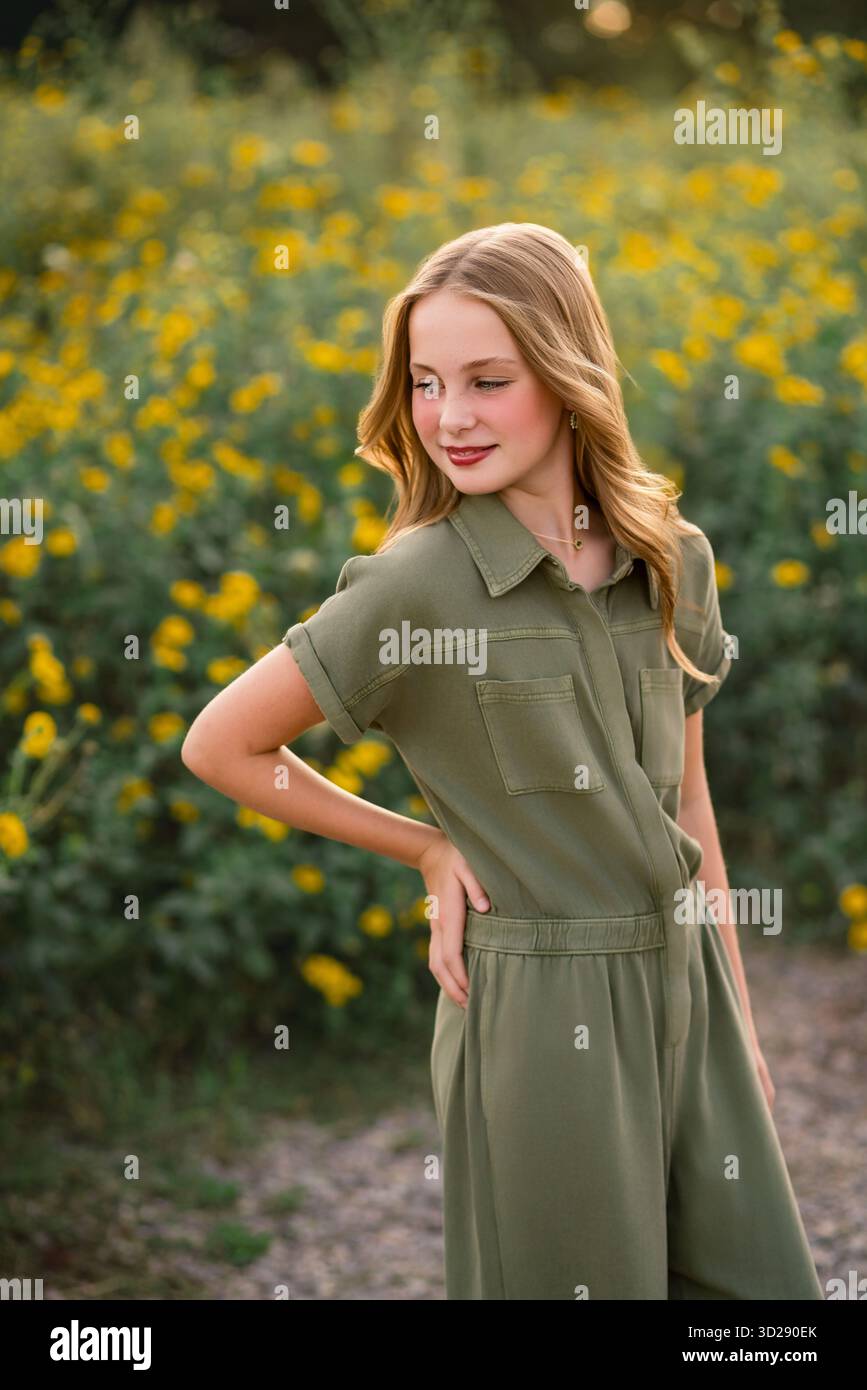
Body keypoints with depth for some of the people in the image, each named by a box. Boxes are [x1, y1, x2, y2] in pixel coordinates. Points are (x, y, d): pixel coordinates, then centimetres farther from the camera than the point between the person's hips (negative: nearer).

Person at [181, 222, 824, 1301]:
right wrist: (426, 846, -3)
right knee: (577, 1281, 7)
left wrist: (738, 1012, 14)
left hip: (686, 982, 5)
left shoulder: (674, 562, 3)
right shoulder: (417, 584, -12)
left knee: (760, 1277, 11)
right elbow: (221, 746, -6)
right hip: (538, 1005, -5)